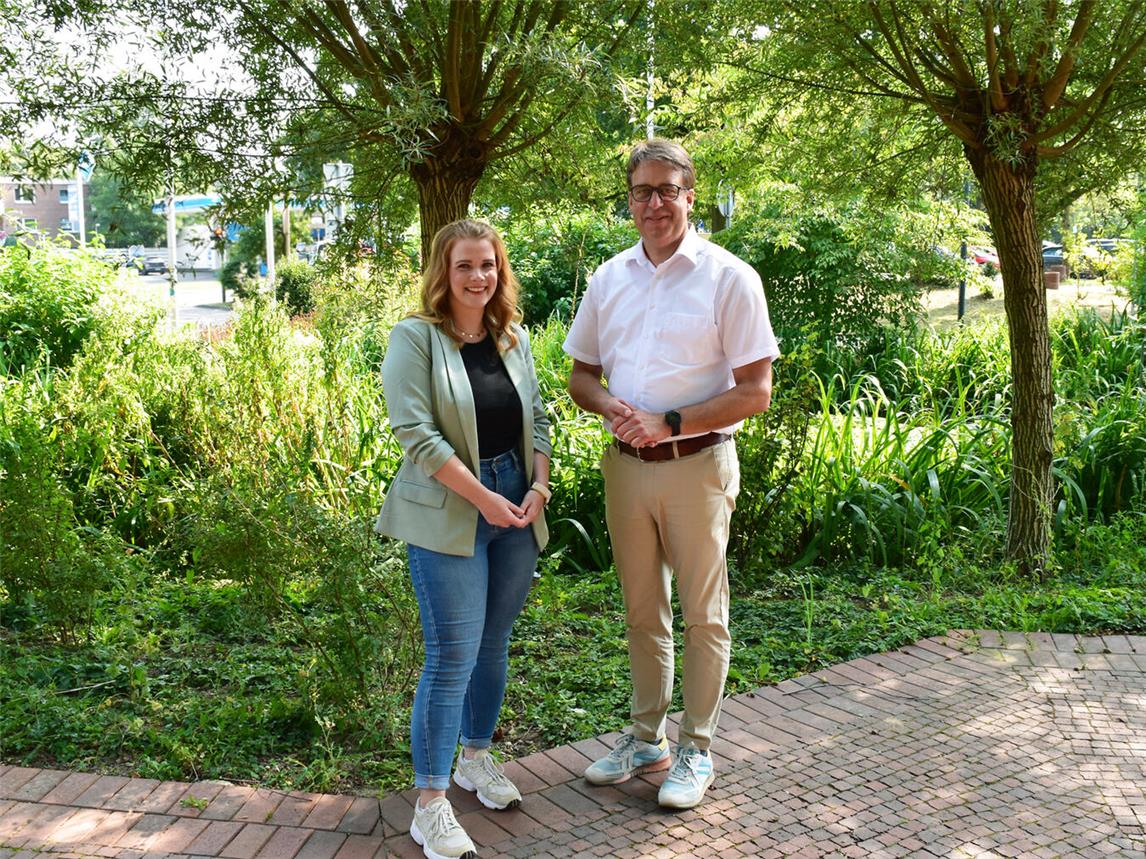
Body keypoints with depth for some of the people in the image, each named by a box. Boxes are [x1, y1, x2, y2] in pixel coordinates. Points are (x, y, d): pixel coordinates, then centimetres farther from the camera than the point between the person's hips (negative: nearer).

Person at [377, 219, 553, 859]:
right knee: (453, 657, -6)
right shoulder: (416, 338, -7)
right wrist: (483, 497, -16)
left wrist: (539, 488, -1)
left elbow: (538, 418, 14)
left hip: (516, 509, 6)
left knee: (495, 644, 15)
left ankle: (476, 757, 34)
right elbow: (416, 433, -14)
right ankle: (431, 803, 4)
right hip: (448, 514, -6)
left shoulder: (515, 337, 11)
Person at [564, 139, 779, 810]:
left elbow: (756, 391, -11)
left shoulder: (730, 277, -8)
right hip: (625, 466, 5)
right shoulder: (609, 279, 7)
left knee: (703, 614, 6)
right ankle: (646, 737, 31)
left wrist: (670, 423, -18)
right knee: (642, 609, 16)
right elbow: (581, 376, 13)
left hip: (696, 465, -4)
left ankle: (697, 750, 22)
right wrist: (613, 408, -9)